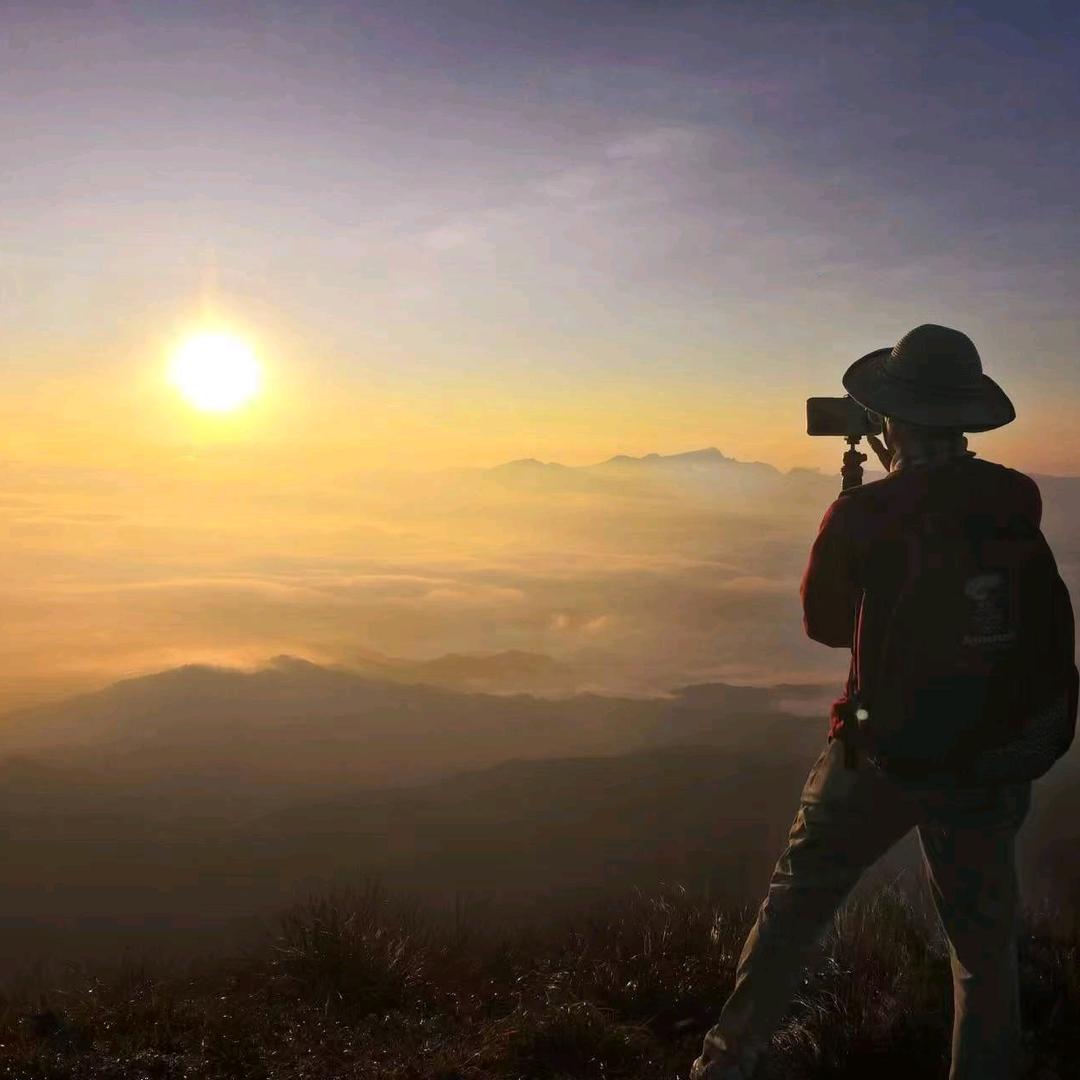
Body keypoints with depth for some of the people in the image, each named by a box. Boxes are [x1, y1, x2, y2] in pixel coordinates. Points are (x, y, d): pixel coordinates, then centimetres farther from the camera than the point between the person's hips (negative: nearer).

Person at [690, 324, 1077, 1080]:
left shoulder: (862, 513, -15)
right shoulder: (1018, 500, -6)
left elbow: (825, 621, 1)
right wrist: (903, 481, 16)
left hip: (881, 748, -2)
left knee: (796, 903, 16)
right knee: (985, 948, 15)